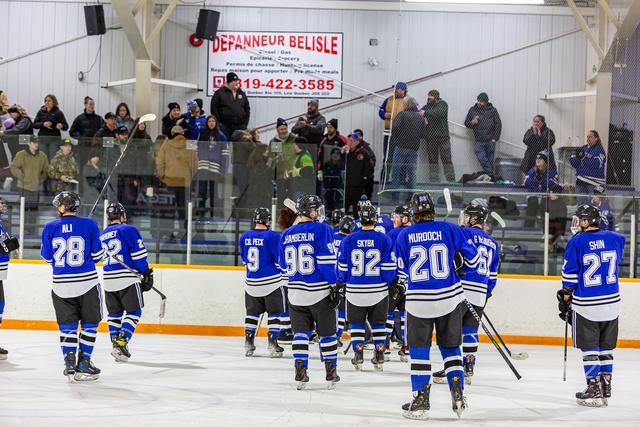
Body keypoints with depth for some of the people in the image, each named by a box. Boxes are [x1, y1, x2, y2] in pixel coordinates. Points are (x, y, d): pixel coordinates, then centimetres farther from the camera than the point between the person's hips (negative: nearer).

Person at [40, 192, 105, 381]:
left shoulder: (50, 228, -1)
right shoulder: (89, 224, -5)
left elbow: (47, 257, 6)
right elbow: (97, 255, -1)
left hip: (61, 285, 2)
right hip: (87, 282, -2)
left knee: (67, 325, 11)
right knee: (89, 323, 11)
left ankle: (70, 363, 4)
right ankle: (84, 362, 7)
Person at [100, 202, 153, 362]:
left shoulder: (102, 236, 16)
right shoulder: (129, 230, -4)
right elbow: (139, 254, -11)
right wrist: (146, 274, -4)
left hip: (109, 280, 6)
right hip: (128, 279, -6)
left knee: (114, 313, 16)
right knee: (133, 312, 1)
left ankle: (116, 345, 13)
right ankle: (121, 344, -12)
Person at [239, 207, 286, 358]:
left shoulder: (244, 237, 3)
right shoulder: (272, 237, -15)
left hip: (251, 283, 5)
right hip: (271, 282, -5)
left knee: (252, 312, 16)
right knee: (275, 312, 5)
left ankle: (248, 343, 14)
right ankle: (272, 343, 1)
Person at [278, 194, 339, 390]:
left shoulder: (286, 235, 7)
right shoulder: (321, 230, -9)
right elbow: (327, 261, -15)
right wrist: (333, 286, -10)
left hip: (296, 292, 4)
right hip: (319, 291, -4)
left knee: (301, 332, 11)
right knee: (327, 332, 9)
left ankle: (300, 372, 4)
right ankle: (331, 373, 13)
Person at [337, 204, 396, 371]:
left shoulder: (348, 240, -3)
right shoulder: (384, 240, -5)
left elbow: (342, 267, 2)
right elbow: (389, 267, -5)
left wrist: (342, 283, 19)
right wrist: (390, 283, 12)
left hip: (355, 290, 0)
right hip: (379, 291, 0)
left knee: (357, 324, 12)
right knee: (377, 324, 13)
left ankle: (358, 357, 6)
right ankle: (379, 357, 13)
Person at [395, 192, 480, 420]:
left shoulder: (404, 235, -1)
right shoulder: (450, 229, -3)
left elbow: (402, 272, 8)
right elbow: (472, 256, 7)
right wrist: (462, 266, 29)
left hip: (418, 300, -1)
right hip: (450, 298, 1)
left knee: (419, 349, 8)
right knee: (451, 348, 15)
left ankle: (421, 400, 5)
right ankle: (458, 395, 8)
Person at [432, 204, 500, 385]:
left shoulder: (465, 232, -2)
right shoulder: (493, 244, 19)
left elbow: (455, 255, -17)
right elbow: (493, 275, 22)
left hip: (462, 288, -6)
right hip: (480, 294, 6)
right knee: (470, 330, 11)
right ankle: (468, 370, 11)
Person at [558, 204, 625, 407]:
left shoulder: (577, 242, -11)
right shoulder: (614, 238, 2)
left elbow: (570, 275, -6)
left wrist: (565, 298, 7)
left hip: (586, 304, -4)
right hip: (612, 303, 4)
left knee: (589, 348, 5)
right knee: (606, 348, 13)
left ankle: (594, 389, 3)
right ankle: (605, 389, 16)